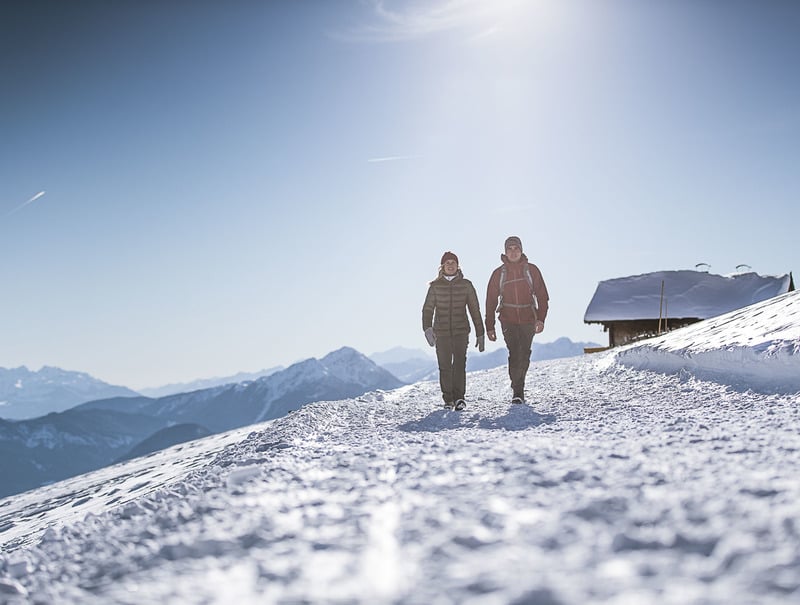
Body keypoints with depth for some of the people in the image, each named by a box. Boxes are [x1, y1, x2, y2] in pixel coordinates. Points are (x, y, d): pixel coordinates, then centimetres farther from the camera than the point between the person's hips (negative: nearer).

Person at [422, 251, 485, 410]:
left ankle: (459, 397, -16)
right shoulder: (435, 286, 6)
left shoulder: (466, 285, 6)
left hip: (461, 331, -1)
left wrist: (480, 333, 8)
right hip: (441, 332, 1)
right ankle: (448, 399, 10)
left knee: (459, 364, -15)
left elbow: (475, 310, 9)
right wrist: (427, 328, -17)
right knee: (444, 366, 0)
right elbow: (428, 309, 0)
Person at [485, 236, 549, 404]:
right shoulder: (498, 273, 2)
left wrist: (541, 319, -12)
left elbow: (542, 296, 1)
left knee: (524, 355, 8)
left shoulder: (531, 270, 1)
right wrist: (489, 326, 2)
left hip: (528, 320, 1)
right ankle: (517, 392, -10)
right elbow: (491, 301, 5)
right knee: (514, 354, -14)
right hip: (508, 321, -1)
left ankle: (519, 388, 28)